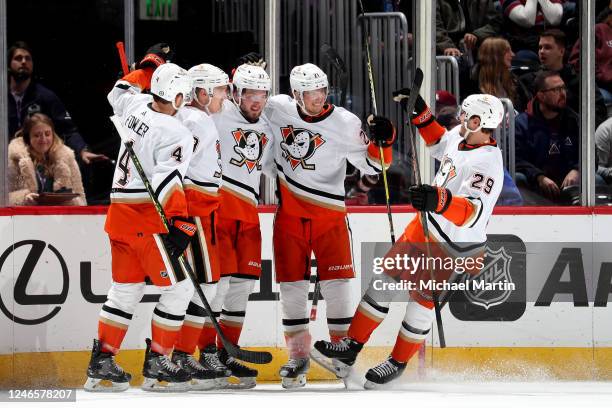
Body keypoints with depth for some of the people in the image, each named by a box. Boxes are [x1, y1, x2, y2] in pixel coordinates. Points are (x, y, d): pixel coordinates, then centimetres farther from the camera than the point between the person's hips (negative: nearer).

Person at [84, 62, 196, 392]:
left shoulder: (137, 107, 6)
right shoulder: (176, 133, -16)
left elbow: (120, 91, 30)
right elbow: (167, 181, -24)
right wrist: (181, 223, -27)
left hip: (119, 215, 8)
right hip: (146, 219, -8)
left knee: (126, 288, 15)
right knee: (177, 288, 0)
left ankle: (101, 363, 14)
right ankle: (156, 365, 0)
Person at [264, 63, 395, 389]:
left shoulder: (344, 123, -10)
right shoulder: (278, 109, -2)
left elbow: (370, 166, -6)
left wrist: (381, 141, -23)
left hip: (328, 213, -2)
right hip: (288, 211, 2)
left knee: (336, 282, -6)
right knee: (292, 283, 2)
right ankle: (298, 354, 12)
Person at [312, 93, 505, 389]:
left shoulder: (487, 163, -31)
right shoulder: (460, 136, -5)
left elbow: (474, 212, -45)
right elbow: (438, 142, 21)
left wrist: (440, 201, -61)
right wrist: (420, 112, 10)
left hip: (458, 248, -8)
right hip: (427, 225, 8)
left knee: (423, 302, -1)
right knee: (388, 278, 5)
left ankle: (399, 362, 21)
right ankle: (352, 347, 12)